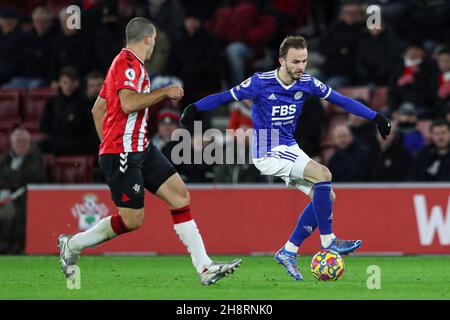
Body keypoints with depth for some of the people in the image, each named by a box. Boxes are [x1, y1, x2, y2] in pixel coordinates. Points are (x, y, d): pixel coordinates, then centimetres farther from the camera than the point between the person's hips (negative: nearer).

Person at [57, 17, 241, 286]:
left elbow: (97, 109, 22)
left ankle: (205, 268, -4)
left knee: (180, 195, 0)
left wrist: (108, 145, 23)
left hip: (141, 148, 10)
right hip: (122, 153, -10)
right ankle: (72, 244, 11)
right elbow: (128, 104, -28)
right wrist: (165, 92, -17)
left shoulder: (127, 63, 18)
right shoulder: (129, 64, -12)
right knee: (132, 219, -8)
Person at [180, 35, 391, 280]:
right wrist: (194, 108, -23)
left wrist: (375, 117, 2)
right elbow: (225, 97, -10)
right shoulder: (261, 83, -15)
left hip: (289, 149, 7)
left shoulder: (306, 83, -1)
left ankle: (289, 251, 8)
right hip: (269, 153, -7)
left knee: (326, 197, 0)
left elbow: (340, 100, 5)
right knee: (323, 174, -23)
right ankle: (328, 242, -16)